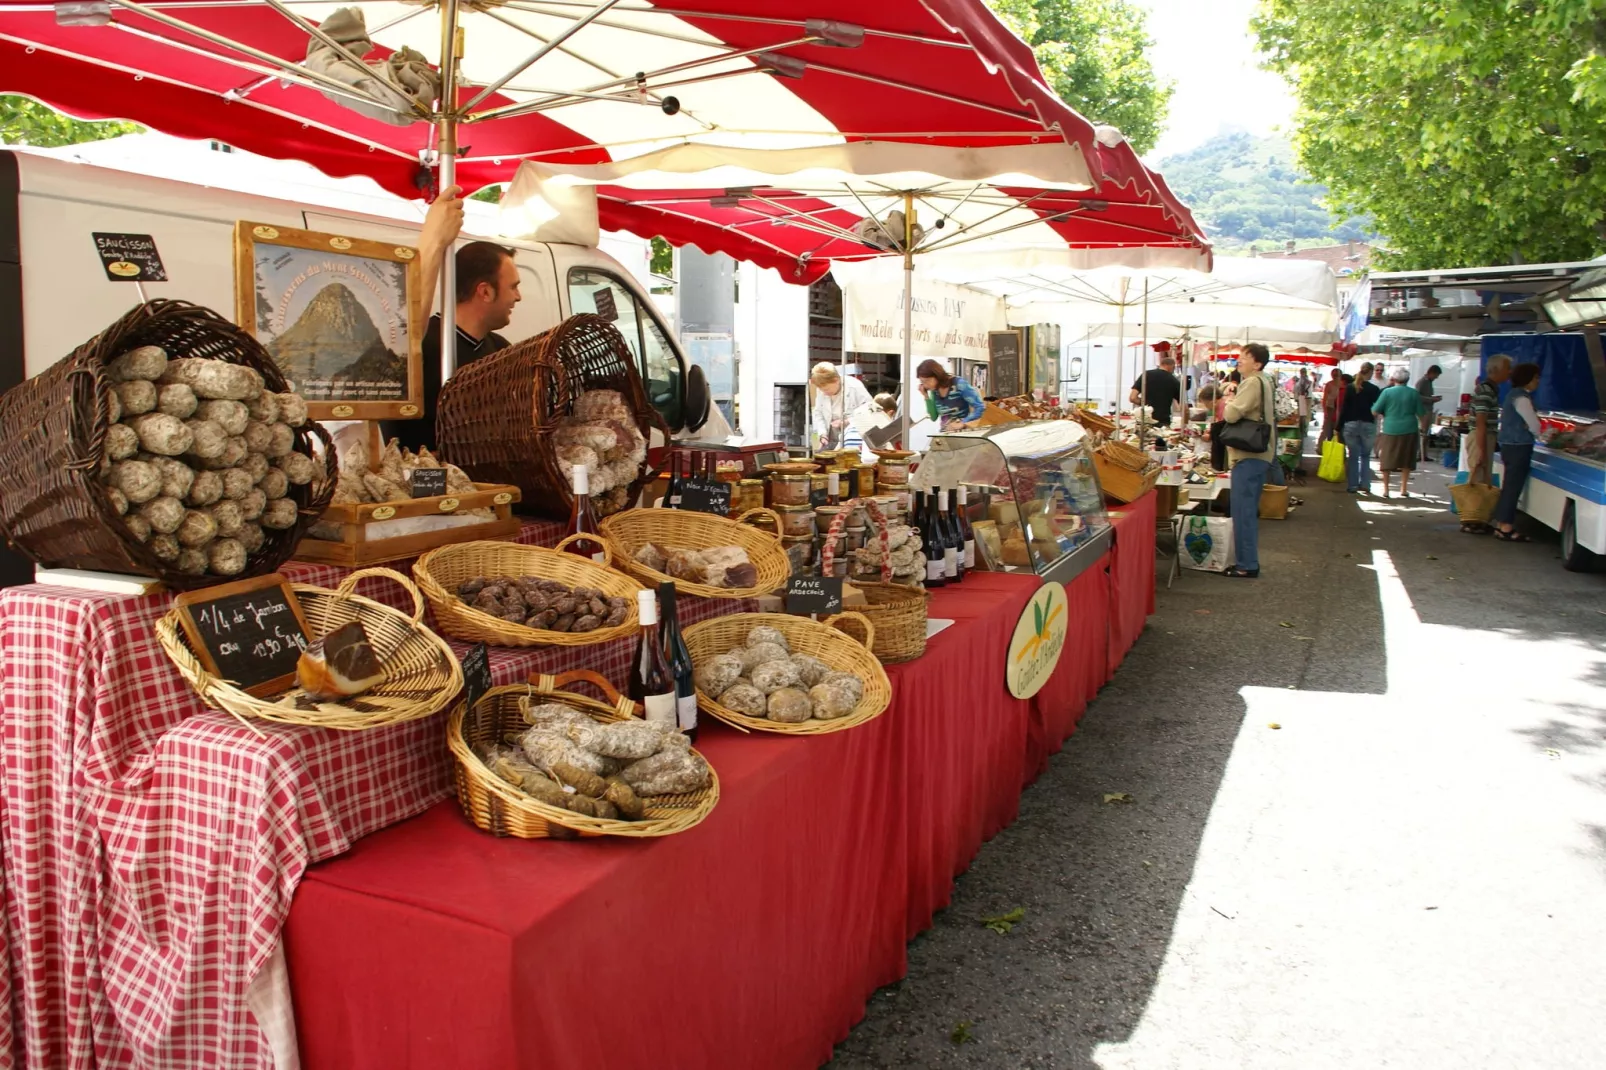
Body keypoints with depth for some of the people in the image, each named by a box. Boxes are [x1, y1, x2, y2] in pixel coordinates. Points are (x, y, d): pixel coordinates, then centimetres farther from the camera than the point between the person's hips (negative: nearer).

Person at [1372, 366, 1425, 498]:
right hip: (1409, 430, 2)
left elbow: (1375, 411, -5)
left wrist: (1385, 414, 16)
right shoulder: (1414, 393, 1)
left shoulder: (1387, 392, -5)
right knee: (1406, 460, 12)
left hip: (1390, 430, -2)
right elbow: (1420, 414, 4)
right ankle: (1404, 489, 14)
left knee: (1387, 459, 8)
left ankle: (1385, 489, 9)